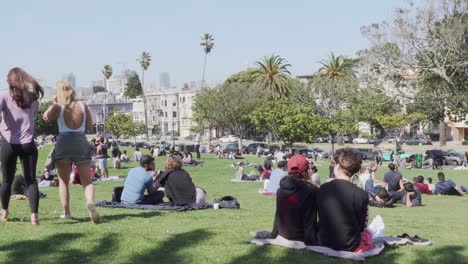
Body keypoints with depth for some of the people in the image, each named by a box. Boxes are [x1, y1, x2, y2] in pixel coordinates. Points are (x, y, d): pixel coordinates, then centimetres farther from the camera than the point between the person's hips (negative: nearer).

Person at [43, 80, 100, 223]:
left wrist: (54, 104, 1)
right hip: (82, 143, 1)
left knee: (63, 180, 16)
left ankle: (66, 212, 12)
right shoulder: (83, 105, 7)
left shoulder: (58, 107, 0)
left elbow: (46, 117, -17)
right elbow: (90, 126, 10)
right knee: (87, 181, 2)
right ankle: (90, 202, -27)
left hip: (64, 143, -1)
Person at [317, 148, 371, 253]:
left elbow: (323, 219, 6)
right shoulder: (361, 194, -17)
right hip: (350, 247, -4)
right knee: (368, 234, 28)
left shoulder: (322, 189, -5)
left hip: (325, 243, 5)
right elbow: (362, 226, -5)